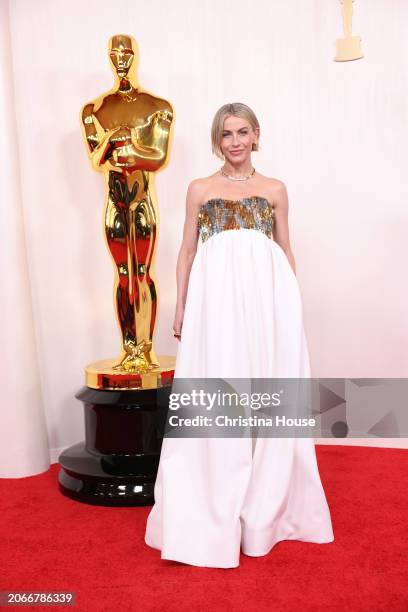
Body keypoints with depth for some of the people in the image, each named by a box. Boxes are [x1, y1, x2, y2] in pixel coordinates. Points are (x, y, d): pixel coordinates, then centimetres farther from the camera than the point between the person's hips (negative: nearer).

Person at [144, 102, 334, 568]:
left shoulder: (275, 189, 13)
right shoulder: (199, 189, 12)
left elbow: (286, 251, 15)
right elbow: (187, 252, 11)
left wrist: (294, 304, 11)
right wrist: (180, 308, 6)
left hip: (268, 295, 1)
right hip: (216, 296, -1)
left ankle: (265, 507, 22)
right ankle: (217, 513, 15)